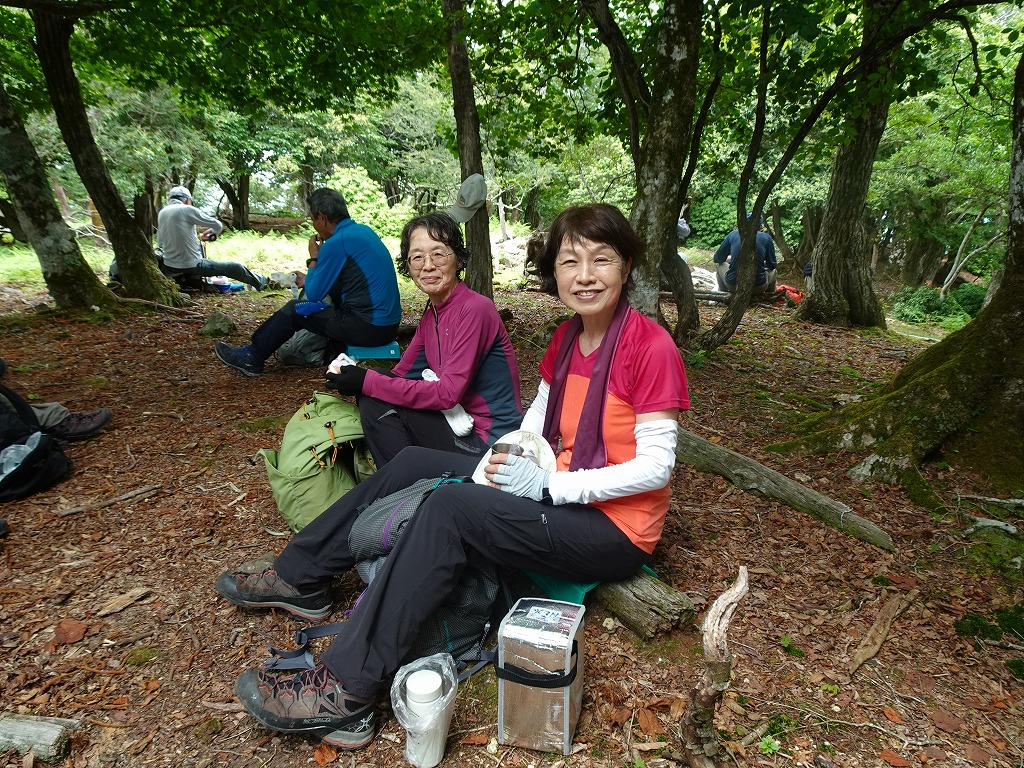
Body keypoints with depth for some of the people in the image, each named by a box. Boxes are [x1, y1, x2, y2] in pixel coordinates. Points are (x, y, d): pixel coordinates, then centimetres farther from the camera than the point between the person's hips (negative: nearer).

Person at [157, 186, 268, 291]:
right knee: (235, 267, 6)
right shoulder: (187, 209, -10)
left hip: (169, 266, 7)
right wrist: (212, 233, 18)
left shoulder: (161, 213, 9)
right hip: (191, 266, -7)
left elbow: (160, 242, 15)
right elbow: (218, 226, -6)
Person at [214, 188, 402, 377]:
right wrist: (310, 280, 27)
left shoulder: (336, 243, -16)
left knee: (295, 309, 6)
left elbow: (313, 294, -7)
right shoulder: (363, 230, 11)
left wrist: (313, 257, 5)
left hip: (368, 329, -8)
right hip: (390, 324, 9)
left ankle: (252, 358, 22)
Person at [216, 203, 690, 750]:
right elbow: (537, 421, 13)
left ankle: (344, 694, -19)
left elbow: (656, 466, -21)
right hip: (558, 492, 8)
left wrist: (548, 483, -23)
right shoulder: (567, 338, 6)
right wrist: (507, 458, -8)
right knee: (413, 464, 4)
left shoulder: (651, 346, -17)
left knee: (450, 506, -28)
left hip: (614, 528, -8)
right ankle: (299, 578, 18)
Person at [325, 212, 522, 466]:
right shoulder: (432, 313, 9)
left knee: (377, 401, -12)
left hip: (490, 442, -8)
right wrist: (354, 377, -12)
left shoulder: (475, 309, -17)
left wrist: (368, 382, -19)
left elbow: (448, 393, -22)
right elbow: (401, 373, 9)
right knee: (372, 396, 2)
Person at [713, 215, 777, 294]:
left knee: (720, 266, 32)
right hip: (758, 288, 0)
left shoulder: (732, 235, 3)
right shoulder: (766, 237, 2)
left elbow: (717, 259, 12)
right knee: (772, 271, 33)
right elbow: (772, 265, 8)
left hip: (733, 286, 0)